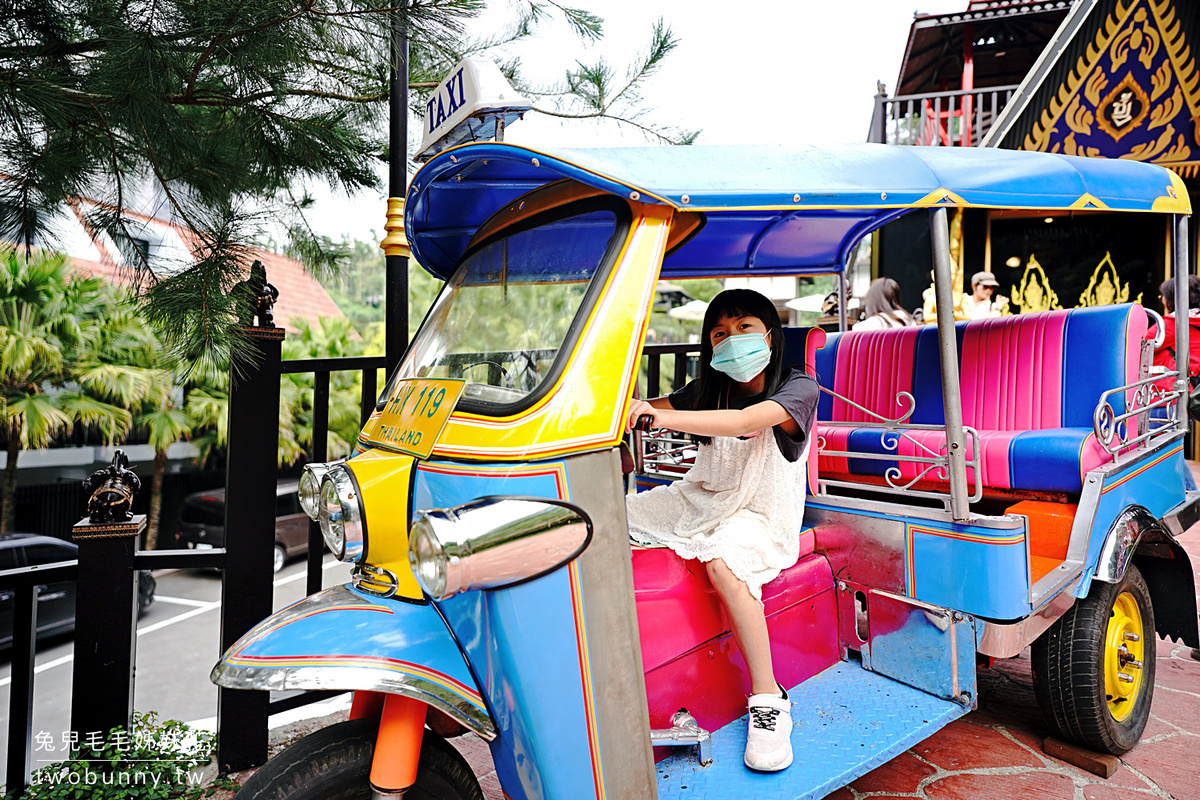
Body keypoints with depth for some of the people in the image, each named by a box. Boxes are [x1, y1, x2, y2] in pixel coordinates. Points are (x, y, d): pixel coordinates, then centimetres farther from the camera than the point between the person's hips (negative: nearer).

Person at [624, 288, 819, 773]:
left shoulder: (798, 387, -11)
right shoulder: (709, 390, 7)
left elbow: (748, 420, -31)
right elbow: (655, 409, -3)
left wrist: (663, 417, -44)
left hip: (761, 514, -6)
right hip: (700, 499, 6)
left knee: (723, 561, -37)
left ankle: (768, 699, -26)